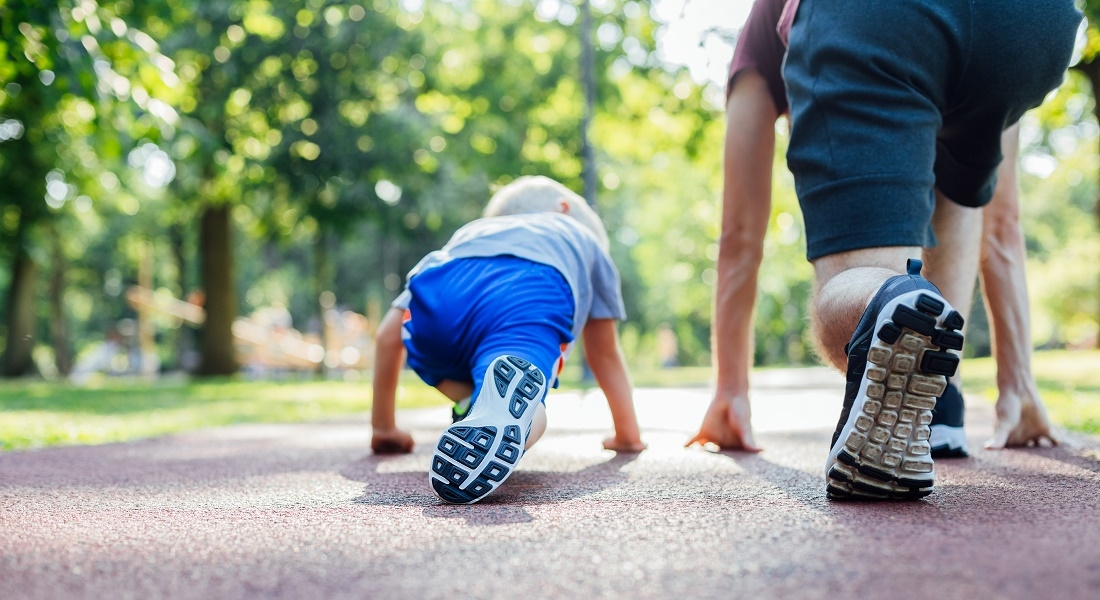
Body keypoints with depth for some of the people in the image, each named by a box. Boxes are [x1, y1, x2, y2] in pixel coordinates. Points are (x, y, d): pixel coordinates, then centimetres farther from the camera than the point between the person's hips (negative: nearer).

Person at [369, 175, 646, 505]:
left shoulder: (467, 234, 46)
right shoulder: (585, 238, 45)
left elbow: (388, 335, 38)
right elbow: (605, 354, 47)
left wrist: (384, 428, 47)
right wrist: (628, 435, 59)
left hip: (439, 292, 3)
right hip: (533, 297, -3)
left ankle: (474, 406, -3)